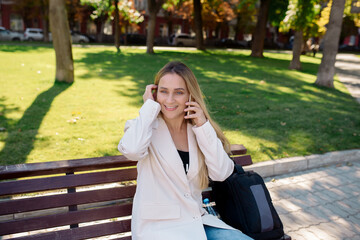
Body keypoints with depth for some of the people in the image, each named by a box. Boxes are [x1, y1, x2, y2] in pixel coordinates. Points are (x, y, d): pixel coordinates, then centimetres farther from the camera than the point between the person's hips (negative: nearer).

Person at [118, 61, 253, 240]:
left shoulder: (198, 130, 5)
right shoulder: (147, 127, -6)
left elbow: (221, 173, -5)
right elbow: (131, 149, -31)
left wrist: (203, 126, -11)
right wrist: (149, 106, -16)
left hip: (196, 222, 5)